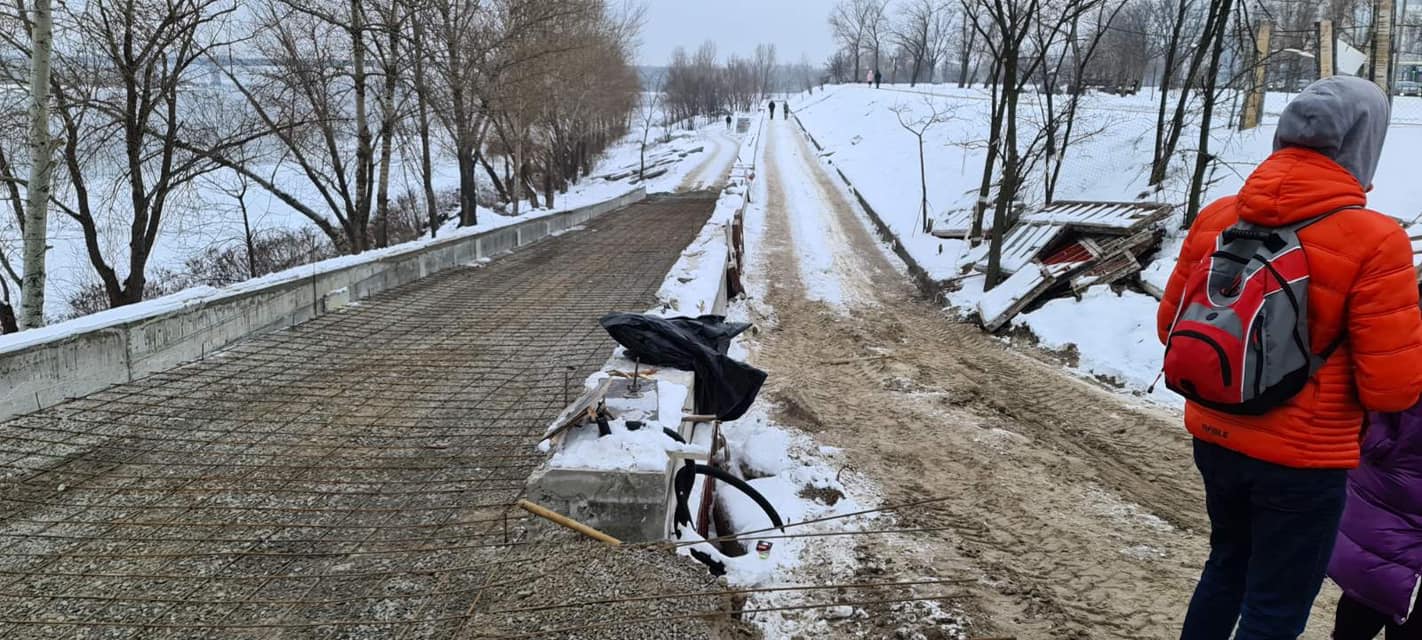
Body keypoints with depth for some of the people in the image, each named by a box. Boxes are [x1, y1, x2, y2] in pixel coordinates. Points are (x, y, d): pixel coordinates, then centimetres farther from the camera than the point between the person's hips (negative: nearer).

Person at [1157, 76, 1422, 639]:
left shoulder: (1216, 219, -4)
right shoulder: (1374, 241, -19)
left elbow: (1171, 326, 5)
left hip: (1214, 438, 5)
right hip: (1302, 460, -5)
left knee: (1229, 565, 28)